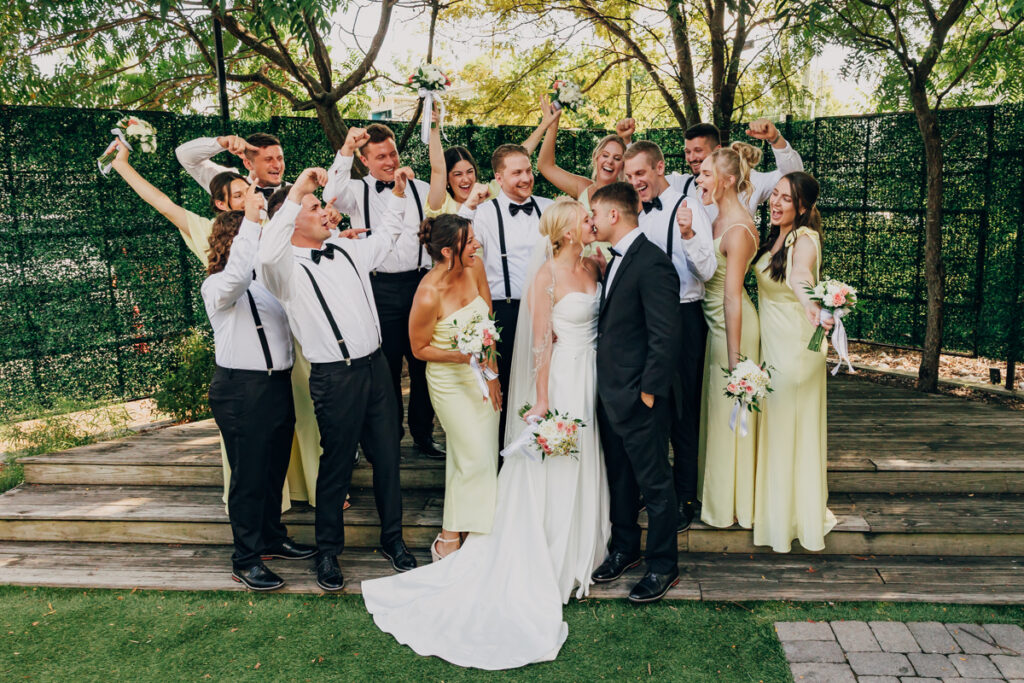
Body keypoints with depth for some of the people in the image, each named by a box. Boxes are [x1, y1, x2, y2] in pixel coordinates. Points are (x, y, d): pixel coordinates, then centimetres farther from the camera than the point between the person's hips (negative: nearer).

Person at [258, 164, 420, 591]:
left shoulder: (345, 250, 12)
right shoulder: (288, 268, -10)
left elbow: (384, 240, 31)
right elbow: (267, 254, -35)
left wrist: (397, 195, 23)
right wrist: (296, 192, -32)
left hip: (375, 364, 6)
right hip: (335, 377, -6)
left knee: (387, 455, 14)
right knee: (337, 466, 6)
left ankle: (392, 538, 31)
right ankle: (328, 552, 26)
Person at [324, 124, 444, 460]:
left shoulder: (421, 190, 11)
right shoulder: (357, 190, 3)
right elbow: (333, 197, -19)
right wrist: (345, 151, -26)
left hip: (420, 283, 2)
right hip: (380, 288, -2)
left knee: (423, 362, 9)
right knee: (386, 366, 6)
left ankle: (423, 432, 25)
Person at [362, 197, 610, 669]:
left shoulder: (592, 266, 7)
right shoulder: (545, 277, -15)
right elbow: (542, 344, -15)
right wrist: (542, 404, -15)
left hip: (590, 377, 7)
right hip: (560, 378, -7)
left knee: (580, 468, 17)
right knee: (552, 475, 4)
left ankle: (574, 556, 34)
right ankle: (545, 569, 20)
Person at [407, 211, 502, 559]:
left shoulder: (475, 267, -10)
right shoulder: (428, 295, -26)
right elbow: (419, 348, -12)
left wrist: (492, 373, -6)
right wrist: (461, 356, -25)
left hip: (482, 375, 6)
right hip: (451, 381, -6)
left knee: (484, 456, 12)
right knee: (475, 459, -2)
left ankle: (473, 530, 29)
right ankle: (448, 539, 17)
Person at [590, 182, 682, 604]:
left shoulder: (652, 263, -18)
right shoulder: (617, 260, 11)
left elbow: (665, 337, -21)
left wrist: (648, 391, -18)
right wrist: (606, 385, 14)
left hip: (639, 398, -9)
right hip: (610, 394, 9)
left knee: (654, 482, 5)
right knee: (619, 477, 20)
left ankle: (663, 566, 20)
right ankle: (624, 548, 37)